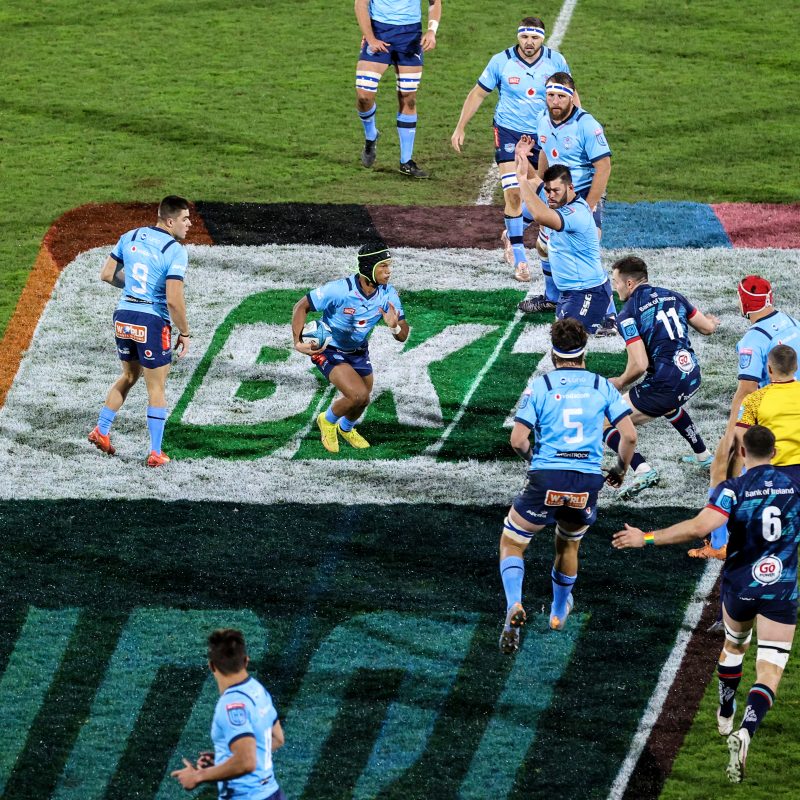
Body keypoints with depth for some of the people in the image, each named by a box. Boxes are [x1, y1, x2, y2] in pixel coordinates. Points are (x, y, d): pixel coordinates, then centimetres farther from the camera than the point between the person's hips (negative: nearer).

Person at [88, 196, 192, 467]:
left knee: (129, 376, 27)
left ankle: (101, 431, 27)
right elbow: (174, 300, -21)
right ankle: (155, 453, 9)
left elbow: (107, 274, 9)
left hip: (124, 315, 6)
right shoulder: (176, 251, -15)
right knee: (156, 388, 6)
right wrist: (184, 334, -7)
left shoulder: (130, 237, 4)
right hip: (153, 321, -6)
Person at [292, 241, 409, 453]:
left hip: (359, 352, 6)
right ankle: (328, 421, 10)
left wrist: (395, 326, -37)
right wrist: (298, 343, -29)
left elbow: (403, 336, -13)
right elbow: (301, 307, -19)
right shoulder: (339, 290, -31)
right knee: (359, 395, -22)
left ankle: (346, 428, 54)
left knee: (361, 401, 17)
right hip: (329, 352, -6)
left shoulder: (388, 294, -16)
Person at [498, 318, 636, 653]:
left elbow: (517, 440, -5)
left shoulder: (539, 386, 1)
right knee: (568, 544, 30)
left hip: (545, 479, -2)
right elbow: (629, 435, 1)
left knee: (512, 543, 16)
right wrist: (621, 469, 19)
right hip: (587, 484, 2)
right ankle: (559, 612, 47)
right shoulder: (602, 386, 7)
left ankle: (514, 605, -10)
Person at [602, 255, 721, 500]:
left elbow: (639, 365, -17)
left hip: (664, 383, -8)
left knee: (604, 424, 2)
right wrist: (711, 321, 43)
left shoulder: (628, 314, -10)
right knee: (669, 404, 43)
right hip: (692, 377, 8)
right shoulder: (672, 296, 9)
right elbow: (707, 328, 18)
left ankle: (642, 470, -17)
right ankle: (704, 456, 50)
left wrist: (620, 382, 3)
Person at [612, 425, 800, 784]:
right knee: (769, 671, -3)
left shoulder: (733, 489, -14)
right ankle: (745, 732, -27)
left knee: (734, 644, 31)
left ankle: (726, 717, 49)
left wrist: (646, 539, -23)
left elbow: (699, 526, -28)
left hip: (740, 586, 1)